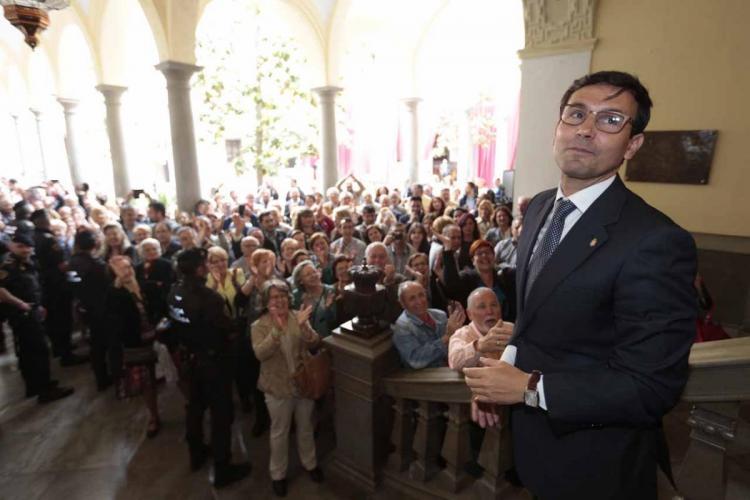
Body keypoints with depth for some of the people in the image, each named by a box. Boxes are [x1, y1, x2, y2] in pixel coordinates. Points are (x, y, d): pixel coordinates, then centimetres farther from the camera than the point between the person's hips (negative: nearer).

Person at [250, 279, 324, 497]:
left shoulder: (298, 317, -6)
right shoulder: (259, 326, -12)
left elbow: (314, 344, -15)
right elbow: (261, 354, -26)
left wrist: (304, 326, -34)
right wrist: (277, 330, -39)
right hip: (278, 386, -2)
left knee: (306, 427, 21)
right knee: (280, 432, 16)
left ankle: (310, 463, 44)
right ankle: (278, 473, 38)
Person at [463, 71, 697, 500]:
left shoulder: (657, 242, -26)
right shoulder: (539, 208, -2)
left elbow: (652, 387, -23)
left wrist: (530, 387, -22)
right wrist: (503, 371, -2)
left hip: (594, 464, -6)